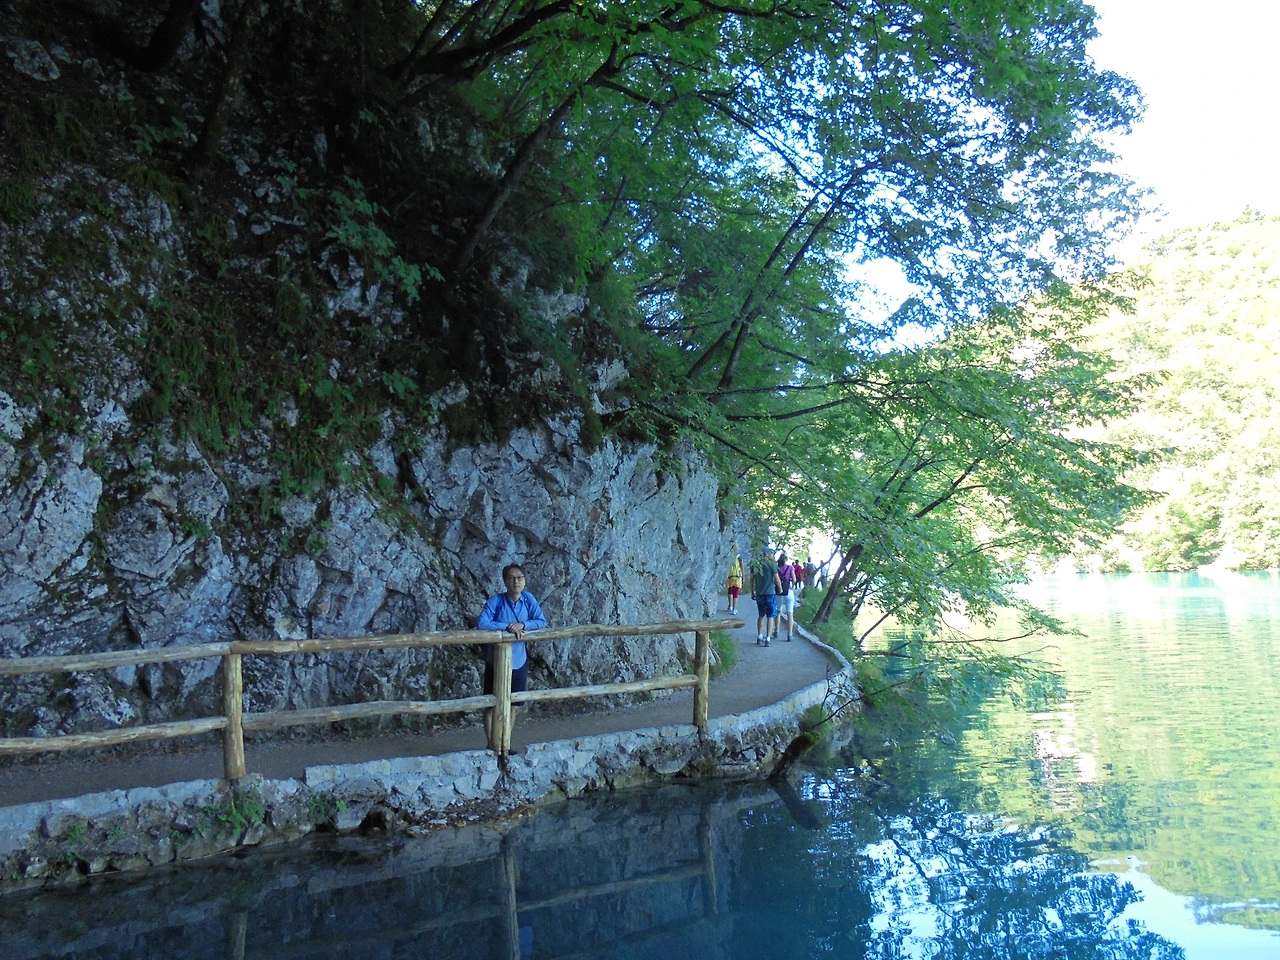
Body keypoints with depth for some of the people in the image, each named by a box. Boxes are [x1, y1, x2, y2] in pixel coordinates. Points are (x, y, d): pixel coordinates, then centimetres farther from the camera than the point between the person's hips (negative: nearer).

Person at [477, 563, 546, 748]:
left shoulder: (529, 599, -4)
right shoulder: (496, 600, -14)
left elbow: (542, 622, -6)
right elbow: (482, 624, -23)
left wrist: (522, 625, -22)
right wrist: (508, 626, -26)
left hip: (519, 662, 3)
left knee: (512, 705, 13)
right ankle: (491, 744, 21)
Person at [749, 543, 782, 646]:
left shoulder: (755, 563, 5)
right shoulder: (771, 564, -10)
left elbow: (752, 579, 10)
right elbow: (777, 579, -9)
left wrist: (752, 592, 19)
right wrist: (780, 589, 8)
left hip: (759, 593, 5)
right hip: (770, 593, -5)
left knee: (761, 615, 18)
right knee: (770, 616, 2)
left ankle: (759, 637, 17)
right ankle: (767, 639, -3)